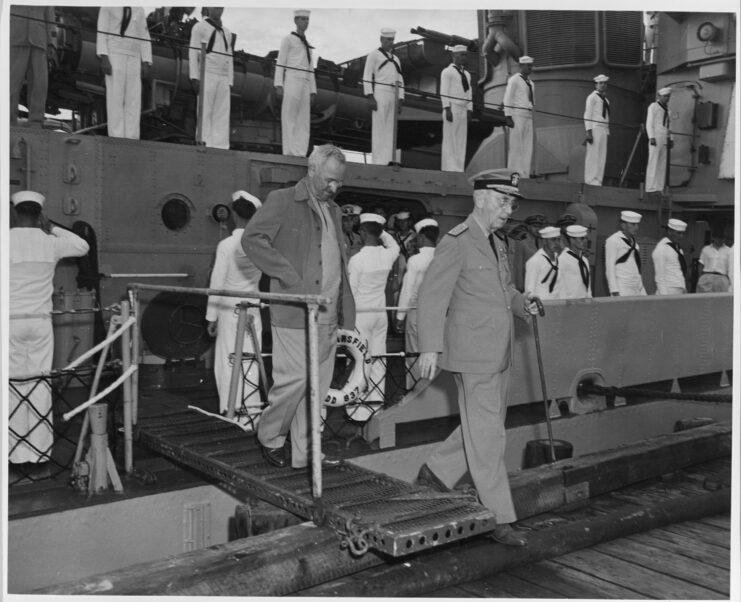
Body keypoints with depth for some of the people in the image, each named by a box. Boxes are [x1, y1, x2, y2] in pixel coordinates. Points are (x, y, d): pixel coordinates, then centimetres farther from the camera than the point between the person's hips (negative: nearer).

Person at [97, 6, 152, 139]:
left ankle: (132, 139, -5)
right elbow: (102, 33, 0)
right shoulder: (108, 7, 7)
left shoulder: (139, 10, 16)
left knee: (134, 101, -5)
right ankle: (116, 138, -11)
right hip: (114, 55, -3)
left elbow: (145, 38, 13)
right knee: (115, 99, -8)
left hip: (134, 59, 3)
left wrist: (146, 64, 3)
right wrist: (103, 58, -13)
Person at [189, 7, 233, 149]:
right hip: (207, 74, -4)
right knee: (205, 112, -9)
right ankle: (204, 144, -11)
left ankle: (220, 146, -5)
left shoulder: (227, 33, 23)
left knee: (222, 115, -3)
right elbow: (193, 52, 2)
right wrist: (194, 77, -9)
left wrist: (230, 81, 10)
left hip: (223, 78, 4)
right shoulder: (200, 27, 9)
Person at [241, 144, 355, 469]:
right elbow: (251, 238, -12)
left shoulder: (333, 210, 20)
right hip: (295, 311, -7)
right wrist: (288, 276, -18)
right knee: (294, 379, -6)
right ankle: (269, 436, 19)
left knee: (317, 388, 8)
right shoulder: (282, 201, -3)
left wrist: (345, 308, 15)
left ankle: (304, 455, 18)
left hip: (328, 314, 7)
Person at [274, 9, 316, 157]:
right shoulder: (288, 39, 7)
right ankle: (289, 153, -14)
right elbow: (280, 63, 0)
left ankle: (300, 154, -4)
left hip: (305, 83, 6)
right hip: (292, 80, -6)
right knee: (289, 118, -10)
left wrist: (313, 91, 14)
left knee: (304, 121, -1)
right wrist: (279, 85, -11)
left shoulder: (308, 45, 25)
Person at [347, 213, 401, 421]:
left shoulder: (357, 259, -14)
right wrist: (381, 231, 22)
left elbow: (351, 291, -10)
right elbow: (394, 246, 26)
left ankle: (359, 406, 1)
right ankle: (376, 402, 16)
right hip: (381, 313, 5)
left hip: (361, 314, -5)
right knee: (378, 357, 10)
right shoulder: (387, 255, 0)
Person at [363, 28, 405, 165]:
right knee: (379, 127, -10)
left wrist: (400, 100, 11)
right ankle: (379, 161, -13)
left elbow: (400, 80, 21)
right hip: (380, 94, -6)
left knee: (390, 129, 2)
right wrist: (370, 97, -11)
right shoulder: (374, 54, 7)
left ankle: (389, 160, 3)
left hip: (393, 95, 6)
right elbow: (367, 76, -1)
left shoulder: (395, 59, 25)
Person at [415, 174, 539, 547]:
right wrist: (430, 348, -25)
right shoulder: (456, 242, -12)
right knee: (486, 435, -2)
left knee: (487, 427, 17)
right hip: (473, 353, -9)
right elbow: (431, 296, -17)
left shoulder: (497, 245, 15)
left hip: (499, 354, 9)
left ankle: (435, 472, 33)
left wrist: (522, 303, 5)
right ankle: (498, 518, 8)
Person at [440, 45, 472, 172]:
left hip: (463, 111, 7)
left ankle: (458, 169, 5)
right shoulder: (447, 71, 1)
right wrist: (447, 109, -17)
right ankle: (449, 169, -7)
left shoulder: (466, 74, 22)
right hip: (452, 109, -7)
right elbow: (444, 92, -7)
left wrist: (469, 110, 9)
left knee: (461, 142, 3)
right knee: (450, 139, -7)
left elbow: (468, 93, 21)